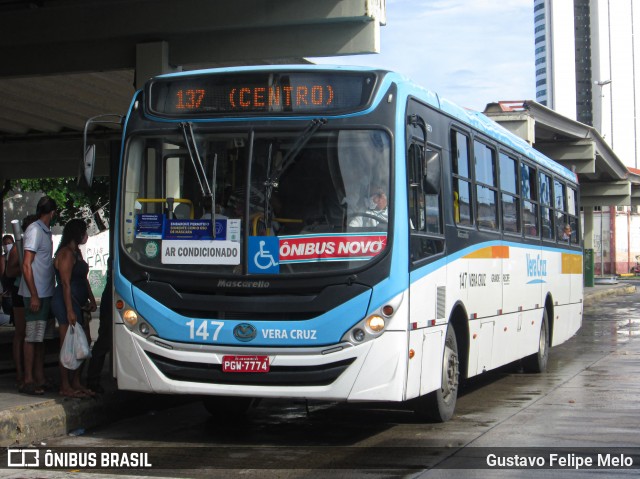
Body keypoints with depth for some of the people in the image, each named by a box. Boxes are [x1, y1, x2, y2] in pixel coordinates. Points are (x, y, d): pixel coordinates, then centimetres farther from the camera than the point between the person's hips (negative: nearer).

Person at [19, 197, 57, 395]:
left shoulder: (45, 231, 13)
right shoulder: (34, 230, -13)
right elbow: (26, 265, -17)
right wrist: (34, 295, -20)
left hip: (45, 293, 9)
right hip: (36, 294, -9)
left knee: (40, 337, 12)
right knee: (32, 337, -5)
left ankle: (40, 378, 17)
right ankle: (29, 381, -1)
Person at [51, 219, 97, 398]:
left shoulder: (76, 252, 18)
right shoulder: (66, 254, -13)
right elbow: (65, 284, -18)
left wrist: (91, 299, 15)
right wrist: (70, 311, -21)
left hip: (77, 304, 10)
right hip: (66, 304, -10)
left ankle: (76, 383, 16)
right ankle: (65, 387, -1)